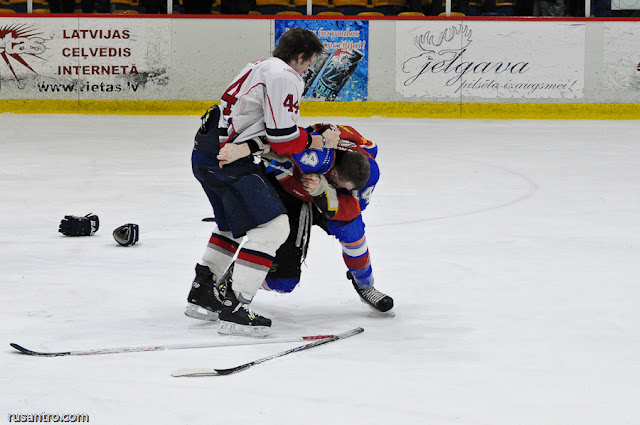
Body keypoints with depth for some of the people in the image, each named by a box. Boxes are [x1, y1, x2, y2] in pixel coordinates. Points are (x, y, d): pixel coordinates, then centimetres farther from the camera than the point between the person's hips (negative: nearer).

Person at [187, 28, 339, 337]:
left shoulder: (262, 67, 19)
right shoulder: (283, 77, -12)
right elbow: (282, 140, -15)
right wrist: (320, 141, 0)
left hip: (205, 154, 11)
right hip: (226, 157, -11)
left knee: (235, 224, 26)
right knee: (272, 226, -11)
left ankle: (201, 294, 30)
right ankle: (234, 309, -16)